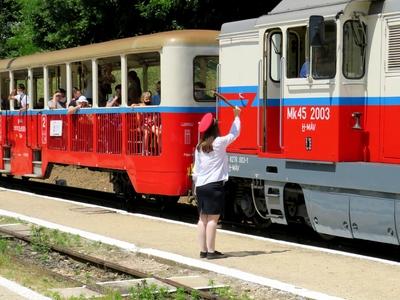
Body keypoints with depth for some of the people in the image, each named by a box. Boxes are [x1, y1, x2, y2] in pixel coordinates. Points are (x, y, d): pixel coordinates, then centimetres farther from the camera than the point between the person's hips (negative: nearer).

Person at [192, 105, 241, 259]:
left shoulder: (199, 147, 11)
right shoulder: (219, 143, -6)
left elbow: (196, 169, 14)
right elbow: (234, 133, 6)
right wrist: (237, 116, 17)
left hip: (200, 186, 7)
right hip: (214, 186, -7)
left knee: (203, 218, 9)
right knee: (212, 218, -6)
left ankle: (203, 250, 11)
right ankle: (211, 251, -6)